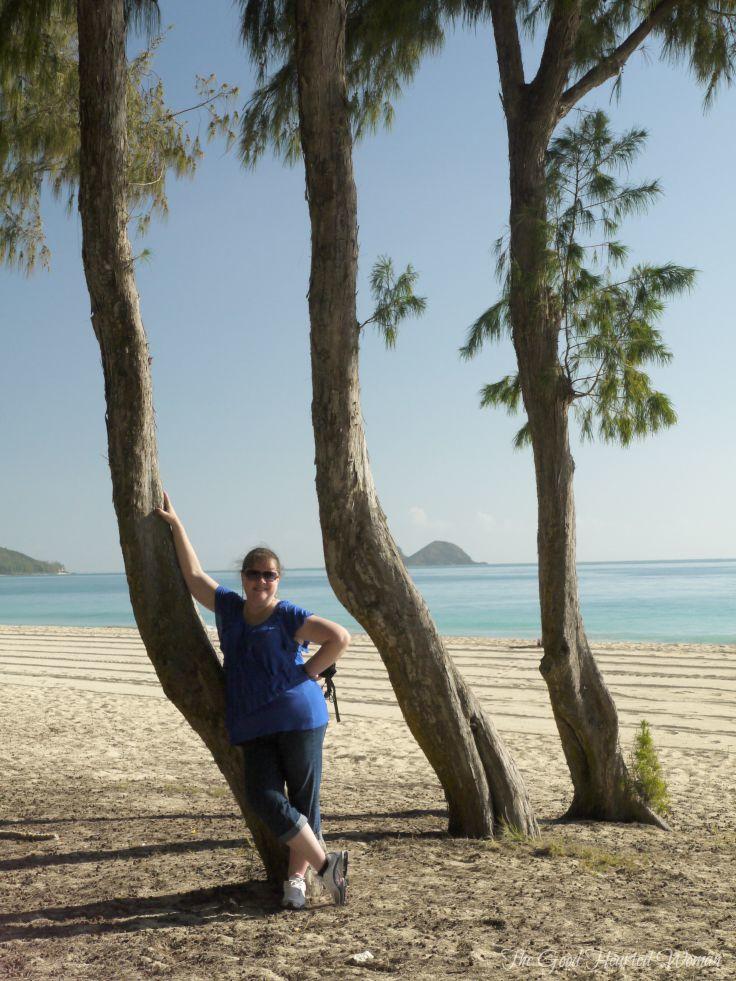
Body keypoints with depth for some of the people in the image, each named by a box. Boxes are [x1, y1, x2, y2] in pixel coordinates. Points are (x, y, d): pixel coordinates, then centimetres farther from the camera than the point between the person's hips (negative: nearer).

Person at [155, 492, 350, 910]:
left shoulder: (289, 616, -1)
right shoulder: (229, 607, 15)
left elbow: (340, 637, -4)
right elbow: (194, 574, 22)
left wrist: (308, 671, -5)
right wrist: (176, 525, 22)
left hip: (299, 715, -4)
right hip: (254, 727, 4)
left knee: (304, 800, -1)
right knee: (265, 799, -10)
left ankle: (297, 878, 9)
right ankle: (326, 864, -2)